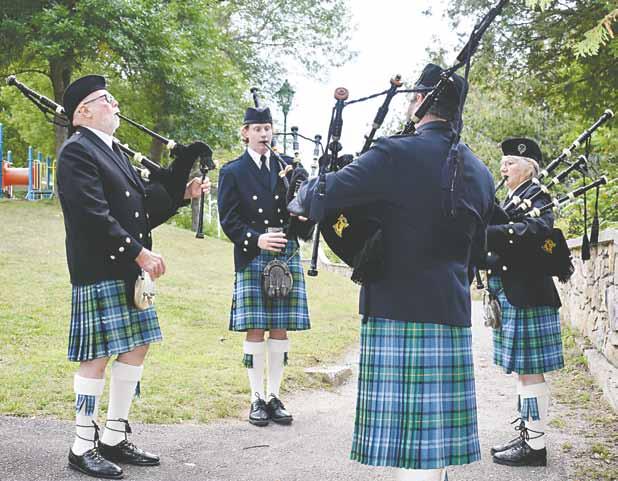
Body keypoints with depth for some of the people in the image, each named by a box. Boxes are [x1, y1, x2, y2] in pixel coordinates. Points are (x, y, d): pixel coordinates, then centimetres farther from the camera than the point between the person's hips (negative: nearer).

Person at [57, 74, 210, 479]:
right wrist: (140, 252, -21)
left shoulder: (114, 152, 18)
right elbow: (95, 215, -20)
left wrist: (181, 192, 3)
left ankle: (114, 439, 22)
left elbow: (141, 206, 15)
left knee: (136, 348, 12)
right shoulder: (77, 151, -11)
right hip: (99, 272, -9)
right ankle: (83, 447, 10)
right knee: (97, 356, -3)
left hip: (129, 271, 10)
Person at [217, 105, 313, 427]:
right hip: (252, 257, -3)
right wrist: (257, 240, -18)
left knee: (280, 328, 4)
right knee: (255, 329, -2)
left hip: (287, 254, 3)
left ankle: (274, 396, 13)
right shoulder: (232, 172, 4)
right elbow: (229, 220, -3)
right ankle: (257, 398, 8)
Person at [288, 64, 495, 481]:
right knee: (437, 430, 16)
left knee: (412, 442, -4)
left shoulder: (396, 154, -11)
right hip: (452, 310, 7)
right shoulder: (479, 172, 11)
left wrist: (299, 201, 10)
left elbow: (324, 195, -12)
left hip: (398, 309, -7)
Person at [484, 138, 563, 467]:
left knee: (530, 370, -5)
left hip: (526, 297, -9)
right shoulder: (512, 200, 19)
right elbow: (502, 244, 14)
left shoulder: (535, 196, -8)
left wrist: (490, 232, -35)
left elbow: (539, 228, -29)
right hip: (510, 298, 9)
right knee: (523, 370, 14)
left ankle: (535, 446, 1)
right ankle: (527, 434, 22)